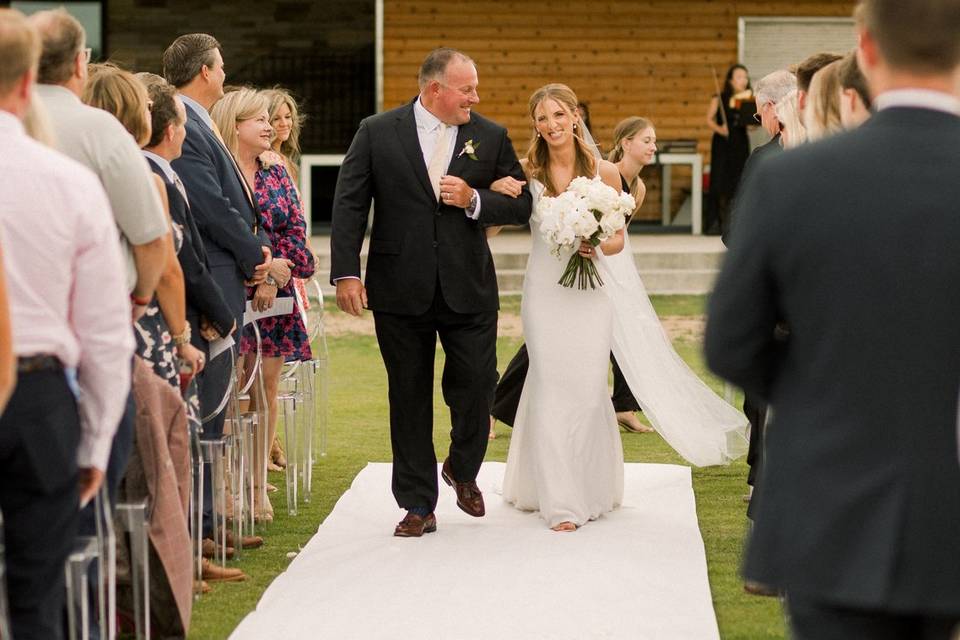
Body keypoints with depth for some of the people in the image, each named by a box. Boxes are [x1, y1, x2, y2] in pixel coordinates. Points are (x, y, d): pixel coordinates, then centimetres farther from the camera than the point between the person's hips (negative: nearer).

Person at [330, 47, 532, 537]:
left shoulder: (490, 137, 4)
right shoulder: (377, 133, -1)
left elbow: (521, 204, 7)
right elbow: (349, 206, -2)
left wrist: (475, 200, -12)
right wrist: (346, 273, -11)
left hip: (469, 289, 1)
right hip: (400, 290, -1)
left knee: (476, 386, -2)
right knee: (409, 399, 5)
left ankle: (462, 469, 28)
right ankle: (418, 506, 14)